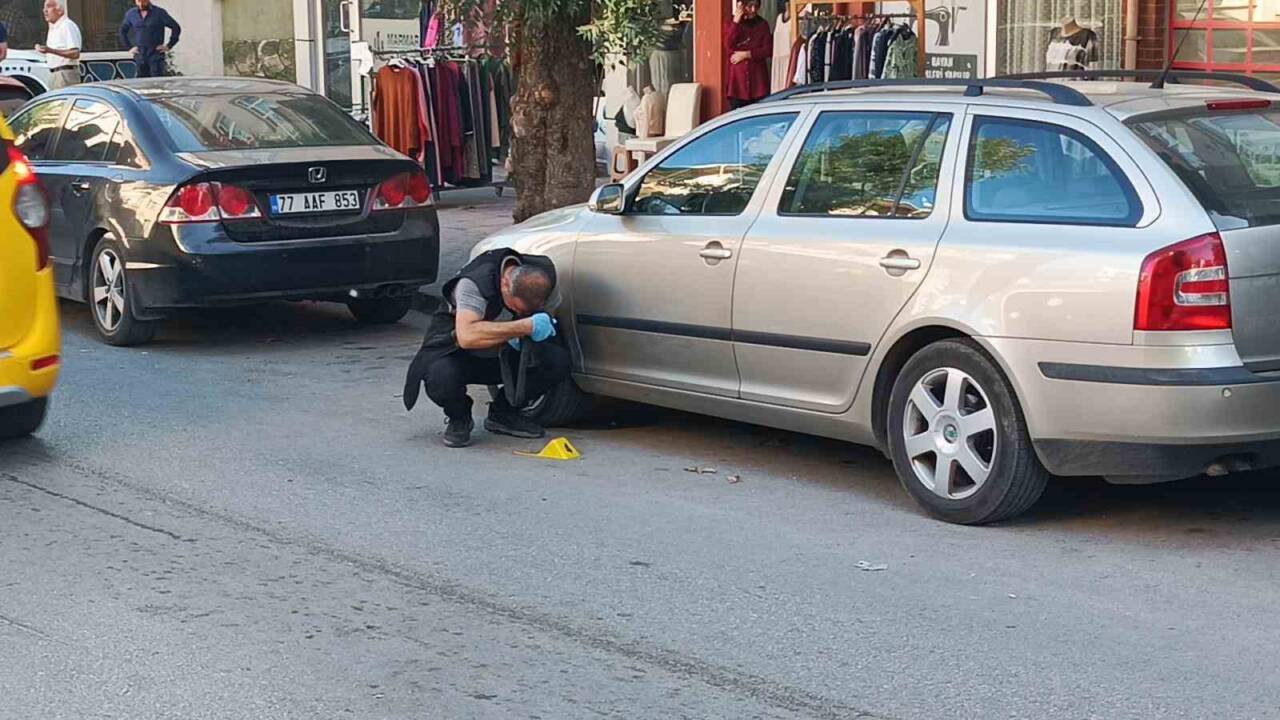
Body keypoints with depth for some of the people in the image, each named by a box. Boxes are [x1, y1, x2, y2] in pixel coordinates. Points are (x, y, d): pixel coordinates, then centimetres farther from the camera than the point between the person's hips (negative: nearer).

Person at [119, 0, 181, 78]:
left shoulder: (160, 12, -4)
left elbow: (176, 27, -1)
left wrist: (169, 46, -5)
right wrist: (129, 47, 11)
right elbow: (122, 31, 21)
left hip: (156, 55, -3)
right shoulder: (130, 14, 7)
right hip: (139, 57, 4)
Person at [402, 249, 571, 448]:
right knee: (441, 379, -40)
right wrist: (526, 326, -49)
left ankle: (504, 413, 3)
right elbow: (466, 336, -47)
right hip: (456, 352, -5)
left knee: (559, 361, -21)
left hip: (505, 355, 5)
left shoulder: (544, 276, -16)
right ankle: (459, 419, -2)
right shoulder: (474, 283, -33)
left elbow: (547, 321, 4)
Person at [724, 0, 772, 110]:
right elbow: (729, 46, -11)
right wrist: (736, 22, -12)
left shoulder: (763, 24, 8)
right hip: (738, 79, 0)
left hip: (758, 78, 0)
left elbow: (768, 50, -1)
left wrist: (746, 54, -9)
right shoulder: (731, 25, 8)